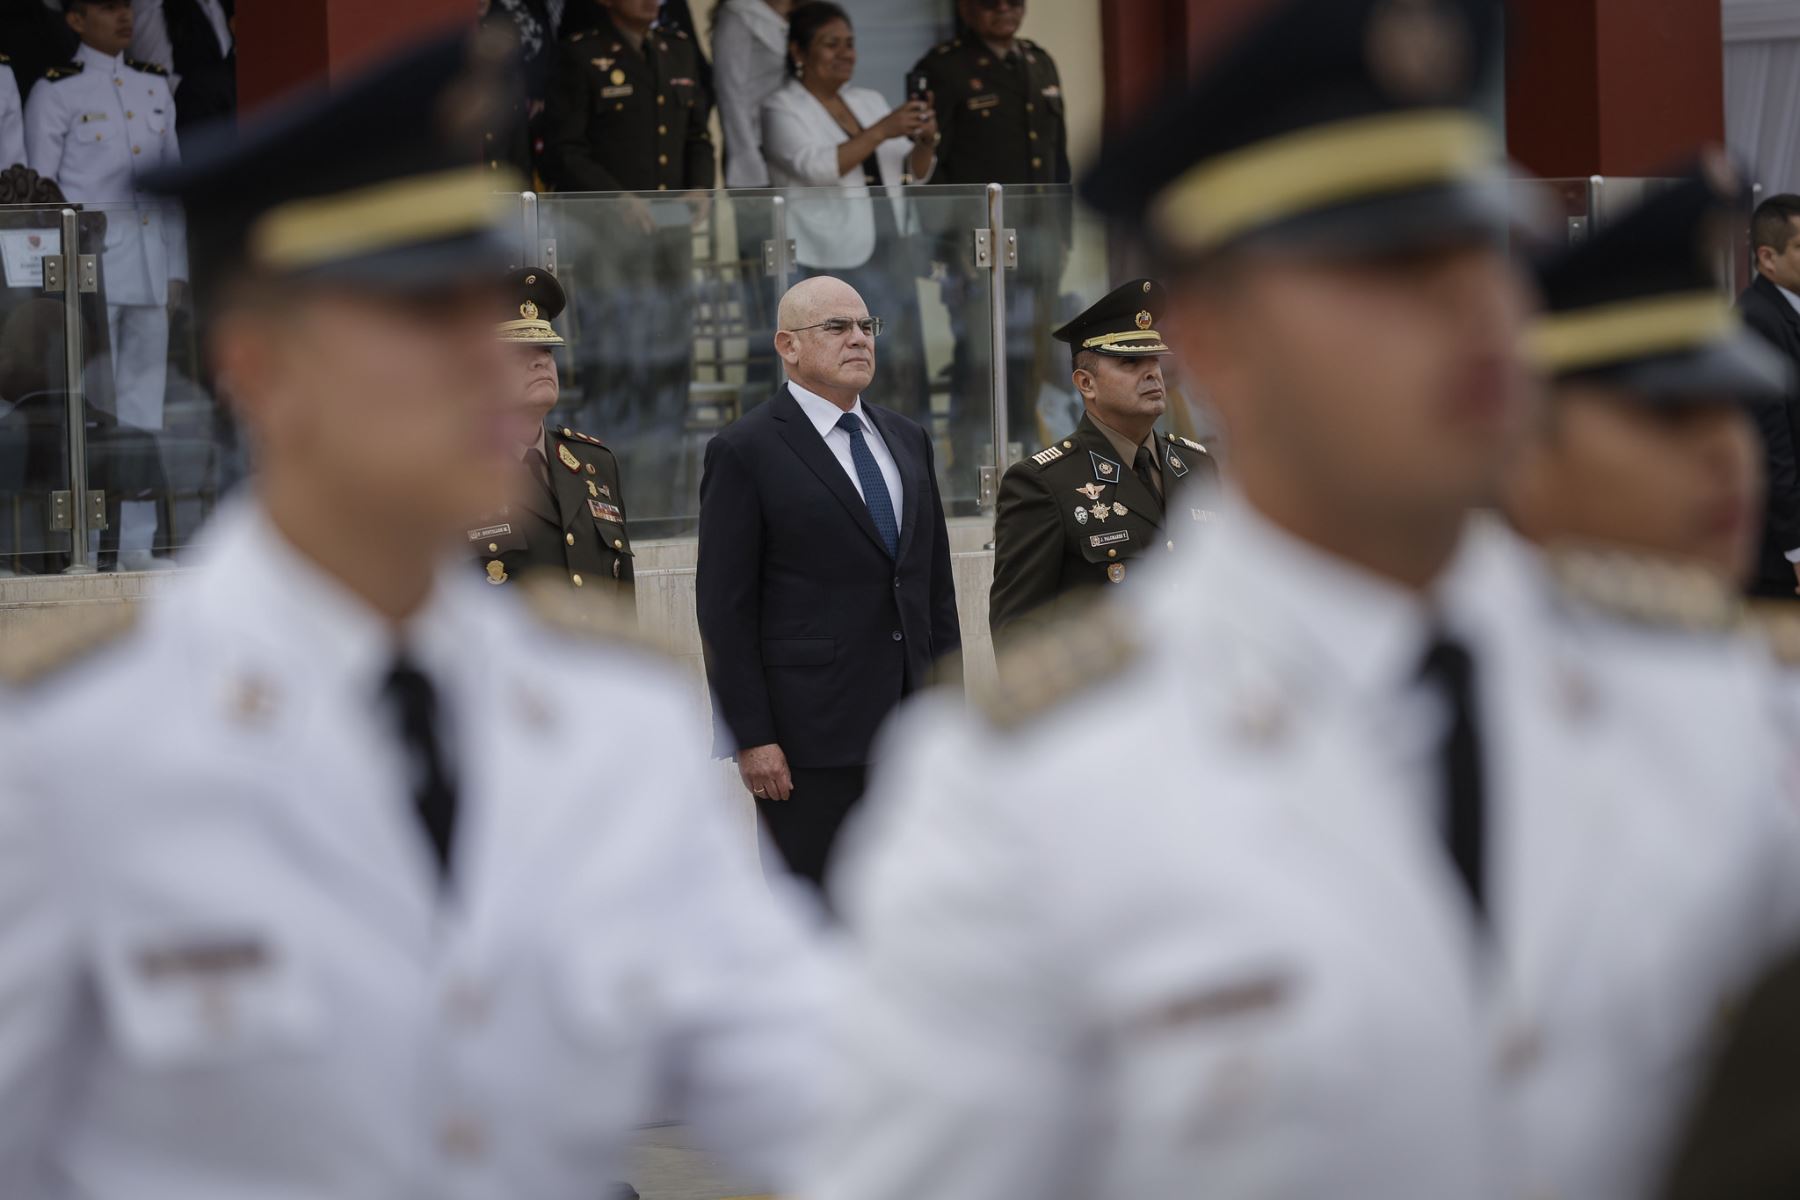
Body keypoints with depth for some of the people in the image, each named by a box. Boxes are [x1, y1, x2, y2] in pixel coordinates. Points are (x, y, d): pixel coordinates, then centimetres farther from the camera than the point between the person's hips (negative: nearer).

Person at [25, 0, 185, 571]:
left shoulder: (154, 86, 15)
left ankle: (137, 543, 10)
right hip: (88, 265, -5)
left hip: (149, 266, 5)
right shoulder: (56, 92, -1)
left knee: (145, 401, 6)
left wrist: (176, 268, 11)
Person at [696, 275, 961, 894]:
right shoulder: (745, 452, -5)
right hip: (809, 736, -6)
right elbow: (725, 608, -8)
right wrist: (751, 738, -13)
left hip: (911, 729, 6)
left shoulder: (907, 440, 15)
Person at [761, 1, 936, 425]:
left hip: (890, 255, 6)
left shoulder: (869, 101, 16)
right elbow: (816, 166, -20)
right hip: (832, 263, -6)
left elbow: (915, 174, 17)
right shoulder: (782, 110, -3)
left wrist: (924, 143, -5)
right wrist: (883, 130, -26)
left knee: (905, 370, 3)